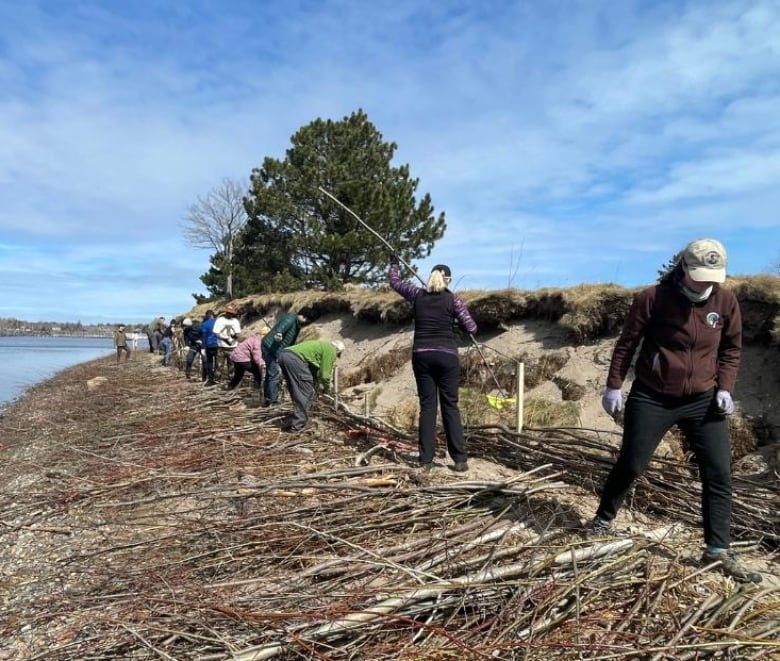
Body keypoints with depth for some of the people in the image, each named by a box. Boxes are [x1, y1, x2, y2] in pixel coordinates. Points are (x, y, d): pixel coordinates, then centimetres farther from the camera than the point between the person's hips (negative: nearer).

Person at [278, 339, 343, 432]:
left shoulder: (321, 346, 33)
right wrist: (327, 387, 22)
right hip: (295, 358, -10)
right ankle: (298, 425, -1)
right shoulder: (330, 350, 6)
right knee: (305, 393, -1)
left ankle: (297, 421, 27)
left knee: (296, 392, 19)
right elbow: (325, 374, 4)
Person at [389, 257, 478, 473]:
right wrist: (456, 321, 18)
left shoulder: (417, 294, 5)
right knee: (450, 406, 4)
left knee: (427, 406, 6)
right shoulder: (453, 299, -1)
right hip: (447, 356, -2)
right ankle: (460, 460, 4)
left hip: (421, 356, 2)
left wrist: (394, 263, 39)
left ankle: (426, 460, 6)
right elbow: (471, 328, -3)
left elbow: (394, 282, 22)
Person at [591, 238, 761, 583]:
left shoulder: (726, 302, -2)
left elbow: (731, 349, 11)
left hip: (703, 401, 4)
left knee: (719, 474, 2)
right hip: (651, 399, -3)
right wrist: (614, 386, -8)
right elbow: (626, 344, -6)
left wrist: (724, 388, -1)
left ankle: (718, 550, 15)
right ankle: (603, 518, 28)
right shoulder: (652, 298, -13)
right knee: (630, 465, 5)